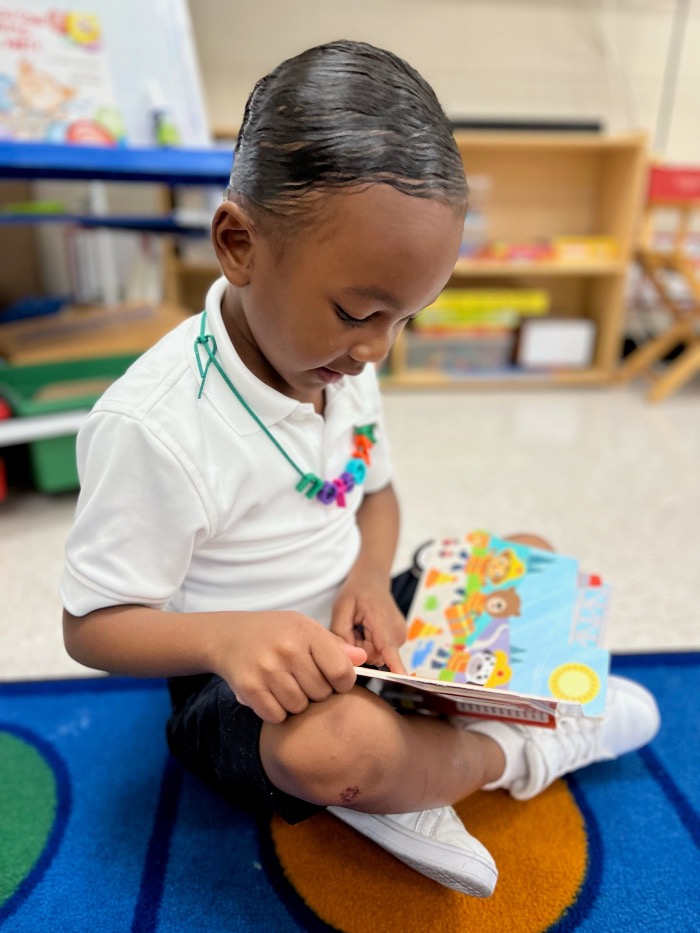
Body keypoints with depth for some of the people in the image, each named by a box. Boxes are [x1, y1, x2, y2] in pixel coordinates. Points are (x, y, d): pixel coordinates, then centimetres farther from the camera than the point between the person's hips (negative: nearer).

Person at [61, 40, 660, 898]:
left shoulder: (339, 363, -3)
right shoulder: (150, 426, -26)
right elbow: (91, 625, -18)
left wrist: (370, 577, -14)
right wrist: (226, 636, -38)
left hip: (346, 637, 8)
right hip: (242, 688, -7)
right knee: (339, 745, -39)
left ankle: (394, 787, -7)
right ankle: (520, 754, -3)